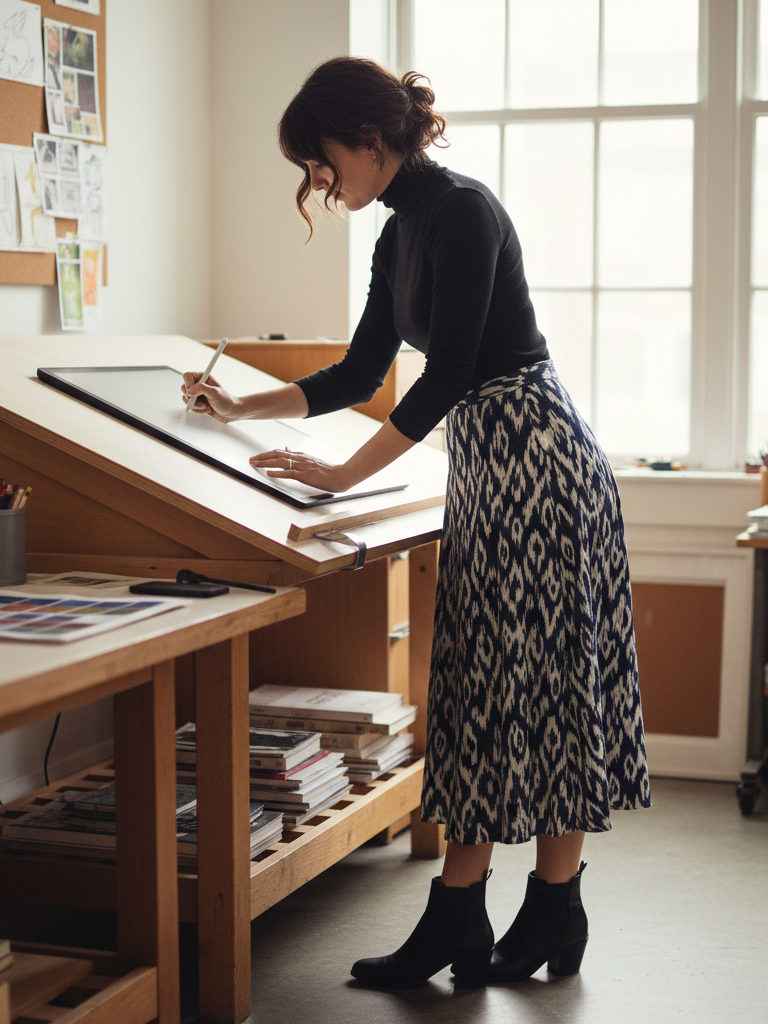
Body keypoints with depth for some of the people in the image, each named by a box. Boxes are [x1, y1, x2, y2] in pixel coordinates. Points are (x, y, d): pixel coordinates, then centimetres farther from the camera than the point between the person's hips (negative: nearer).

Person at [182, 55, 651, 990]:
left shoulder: (461, 210, -15)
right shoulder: (401, 233, 14)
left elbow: (445, 376, -19)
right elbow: (360, 374, 22)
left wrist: (344, 474, -14)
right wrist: (241, 407, 24)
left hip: (536, 459, -10)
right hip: (483, 467, 10)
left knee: (540, 679, -3)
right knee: (477, 686, 9)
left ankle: (552, 914, 8)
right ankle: (457, 924, 14)